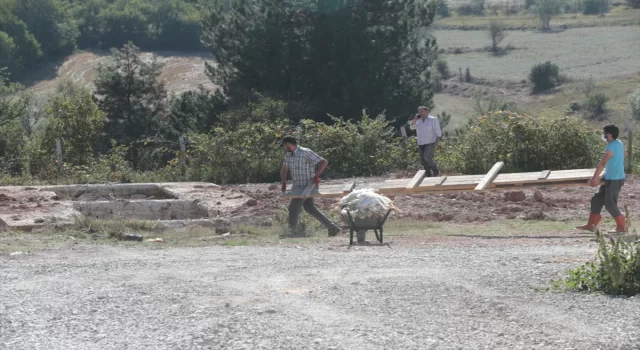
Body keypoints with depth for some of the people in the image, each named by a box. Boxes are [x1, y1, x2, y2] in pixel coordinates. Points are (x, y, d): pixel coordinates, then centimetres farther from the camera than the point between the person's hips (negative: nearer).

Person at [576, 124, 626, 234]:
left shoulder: (611, 147, -19)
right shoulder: (619, 143, 9)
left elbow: (602, 163, -22)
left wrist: (595, 178, -21)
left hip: (614, 180, -10)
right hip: (610, 178, 10)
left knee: (610, 204, -2)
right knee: (597, 200, 10)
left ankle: (621, 227, 5)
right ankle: (591, 225, 13)